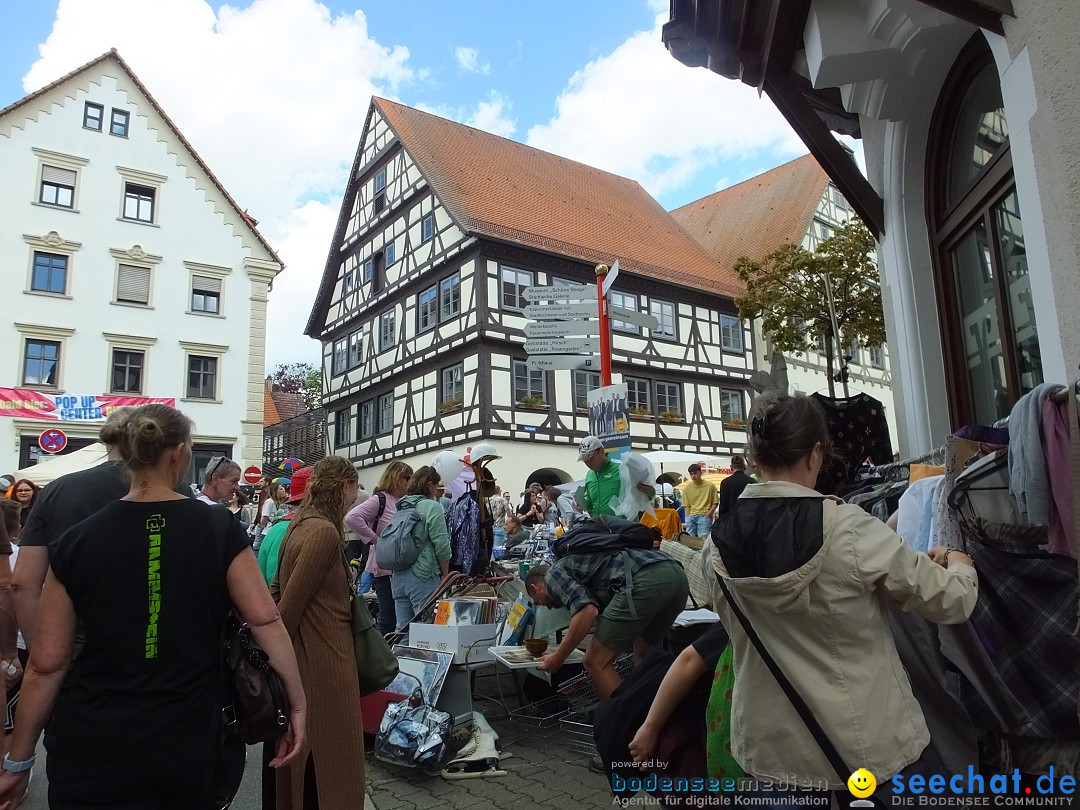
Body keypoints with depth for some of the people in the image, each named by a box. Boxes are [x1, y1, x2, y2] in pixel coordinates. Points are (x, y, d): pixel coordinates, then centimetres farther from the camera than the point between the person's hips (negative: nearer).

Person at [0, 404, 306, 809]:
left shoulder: (78, 539, -6)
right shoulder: (219, 530, -9)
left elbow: (46, 662, -3)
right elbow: (266, 620, -14)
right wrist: (298, 704, -5)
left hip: (91, 751, 0)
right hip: (185, 748, 1)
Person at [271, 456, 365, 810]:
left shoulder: (302, 524, 7)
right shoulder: (325, 531, -21)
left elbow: (279, 590, 15)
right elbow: (290, 604, -20)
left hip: (304, 652, 10)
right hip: (321, 657, -9)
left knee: (303, 750, 22)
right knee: (327, 757, 2)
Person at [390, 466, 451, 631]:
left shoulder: (401, 507, 11)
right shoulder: (431, 507, -10)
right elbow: (441, 545, -13)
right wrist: (445, 574, 0)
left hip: (398, 575, 7)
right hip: (422, 576, -7)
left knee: (402, 628, 13)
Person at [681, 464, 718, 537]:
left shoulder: (710, 486, 0)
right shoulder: (687, 488, 7)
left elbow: (715, 503, 5)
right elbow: (687, 506, 11)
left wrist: (709, 513, -9)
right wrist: (688, 518, -1)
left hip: (705, 516, -3)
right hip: (691, 516, 3)